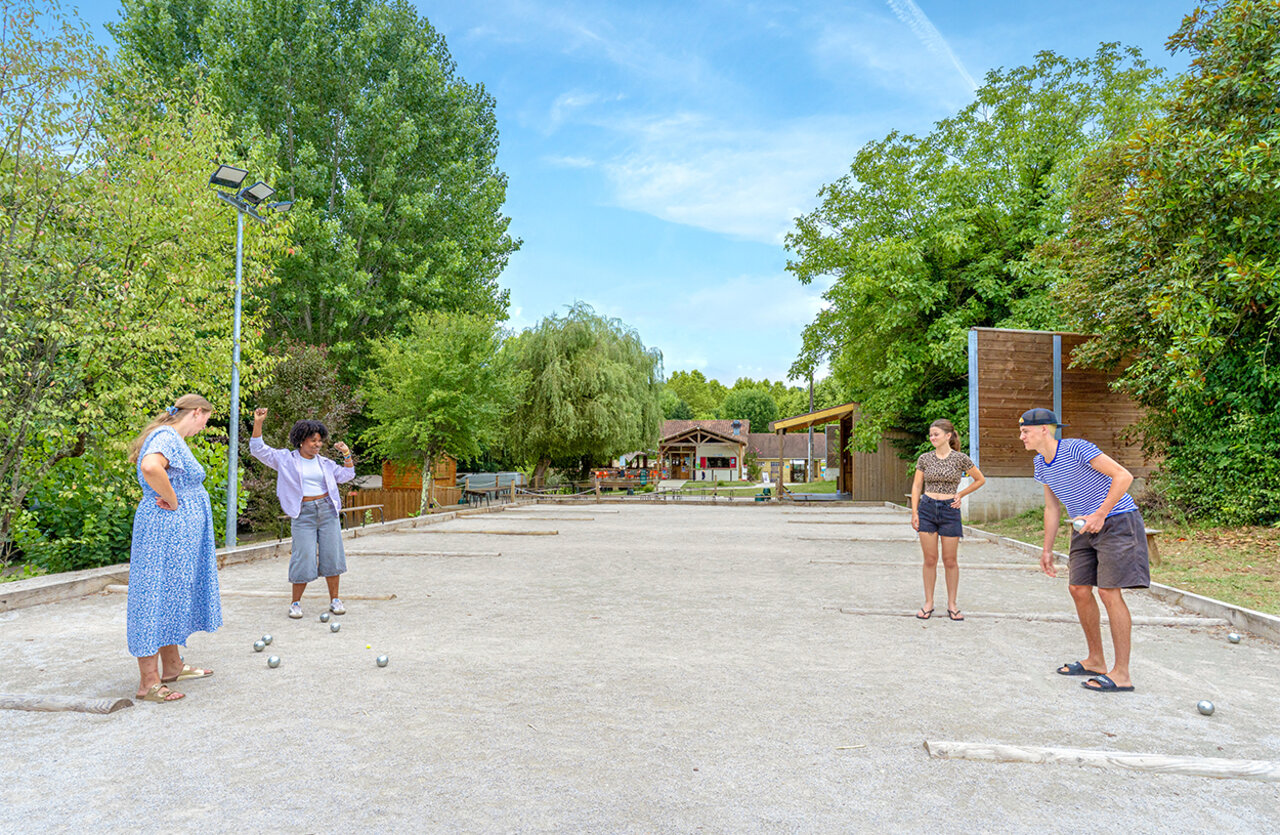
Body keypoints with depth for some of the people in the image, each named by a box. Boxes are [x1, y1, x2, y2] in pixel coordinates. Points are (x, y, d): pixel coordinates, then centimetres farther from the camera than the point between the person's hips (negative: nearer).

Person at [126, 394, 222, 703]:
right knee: (157, 596, -5)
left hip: (177, 532, 11)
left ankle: (172, 667, 28)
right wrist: (173, 501, -24)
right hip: (166, 529, -11)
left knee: (173, 595, 17)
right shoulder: (167, 437, -17)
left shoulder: (173, 438, 15)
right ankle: (149, 683, 1)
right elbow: (151, 467, -37)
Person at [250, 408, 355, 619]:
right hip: (303, 513, -3)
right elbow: (259, 450, 2)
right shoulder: (285, 459, 5)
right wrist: (258, 423, -8)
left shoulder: (324, 462, 14)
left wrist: (347, 455, 7)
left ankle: (335, 599, 14)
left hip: (327, 510, 3)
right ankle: (296, 603, 9)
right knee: (304, 558, -6)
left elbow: (346, 476, 20)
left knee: (332, 555, 4)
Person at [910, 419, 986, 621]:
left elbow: (980, 480, 10)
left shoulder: (960, 458, -2)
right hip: (927, 509, 2)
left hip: (950, 510, -1)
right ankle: (928, 603, 13)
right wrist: (914, 512, 0)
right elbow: (916, 486, 7)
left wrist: (960, 494, 3)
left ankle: (952, 604, 16)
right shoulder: (924, 459, 3)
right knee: (930, 559, 4)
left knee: (950, 561, 4)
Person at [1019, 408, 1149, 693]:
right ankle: (1095, 661, 18)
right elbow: (1052, 508, 16)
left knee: (1109, 591, -13)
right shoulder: (1041, 464, 7)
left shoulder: (1077, 448, -19)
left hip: (1117, 521, -8)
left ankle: (1121, 674, -8)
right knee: (1079, 589, 5)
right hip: (1086, 529, 8)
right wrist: (1047, 550, 16)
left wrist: (1100, 515, -26)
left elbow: (1124, 476, -22)